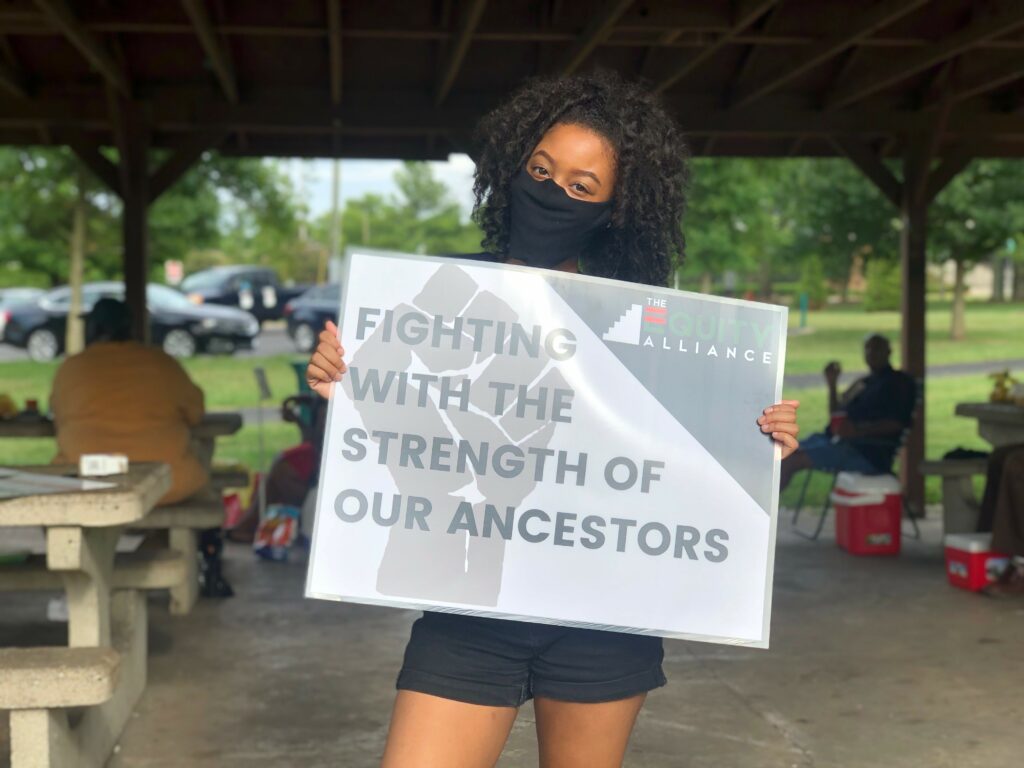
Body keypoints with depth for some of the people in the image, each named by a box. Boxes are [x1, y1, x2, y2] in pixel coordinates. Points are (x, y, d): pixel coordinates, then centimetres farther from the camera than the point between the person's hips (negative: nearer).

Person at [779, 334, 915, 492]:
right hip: (838, 441, 9)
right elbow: (837, 416, 26)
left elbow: (895, 424, -13)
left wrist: (858, 430, -25)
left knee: (794, 459, -25)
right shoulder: (862, 383, 25)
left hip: (868, 452, -9)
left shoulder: (898, 383, 1)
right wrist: (832, 384, 13)